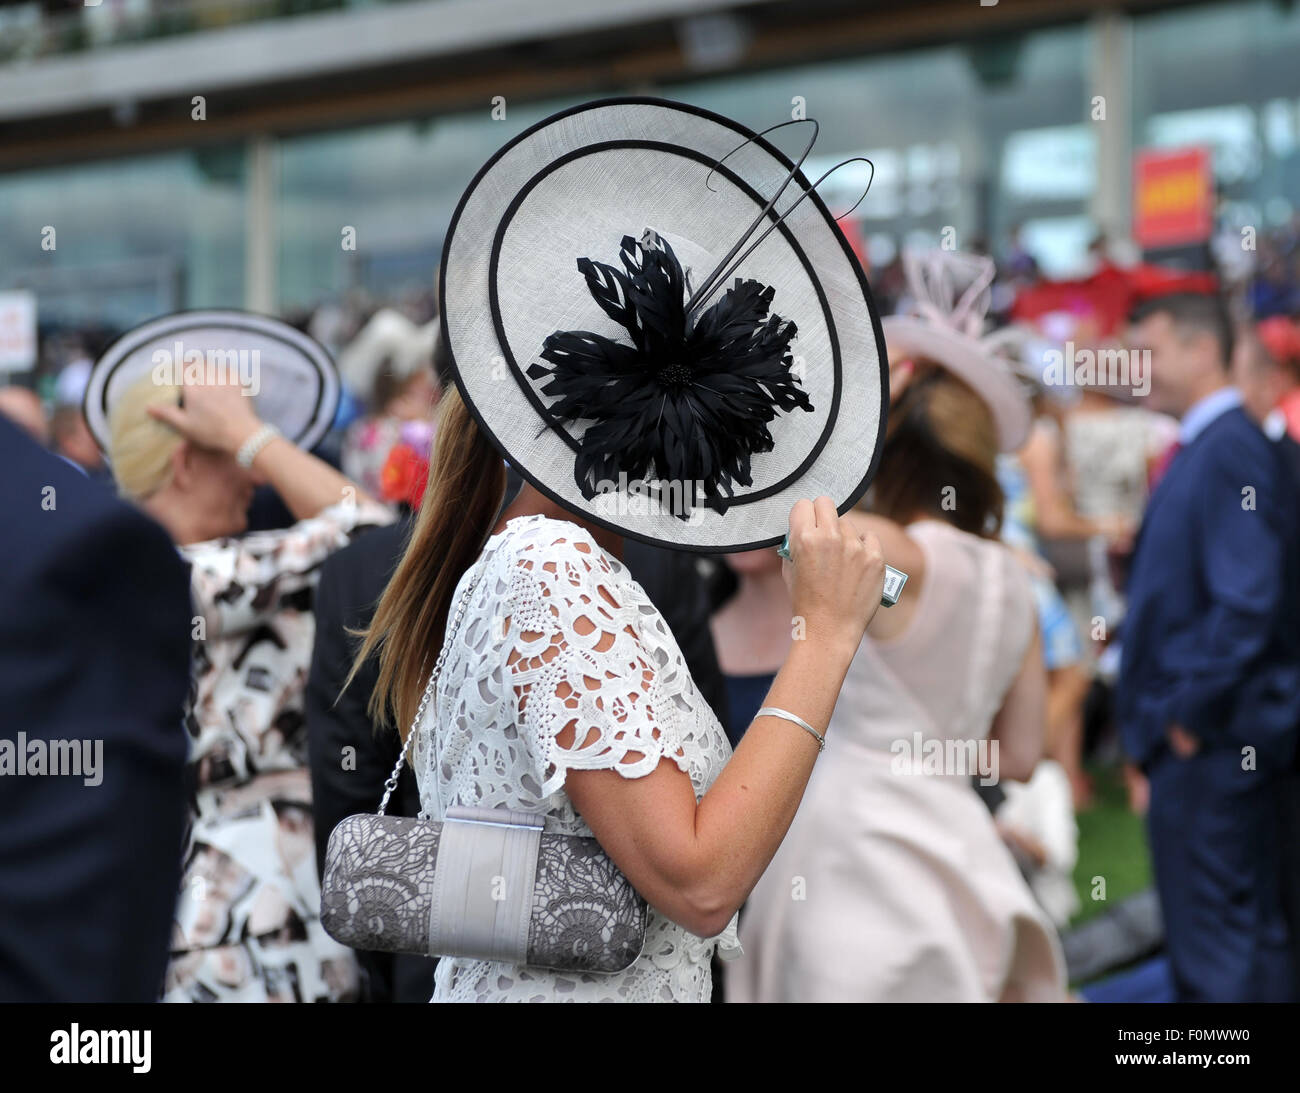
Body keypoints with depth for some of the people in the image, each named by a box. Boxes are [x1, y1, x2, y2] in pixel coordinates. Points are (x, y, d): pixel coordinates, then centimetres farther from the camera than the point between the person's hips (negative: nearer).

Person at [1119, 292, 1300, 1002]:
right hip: (1201, 731, 10)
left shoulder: (1230, 450, -16)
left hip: (1209, 738, -10)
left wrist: (1192, 714, -17)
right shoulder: (1204, 446, 14)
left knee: (1212, 942, -4)